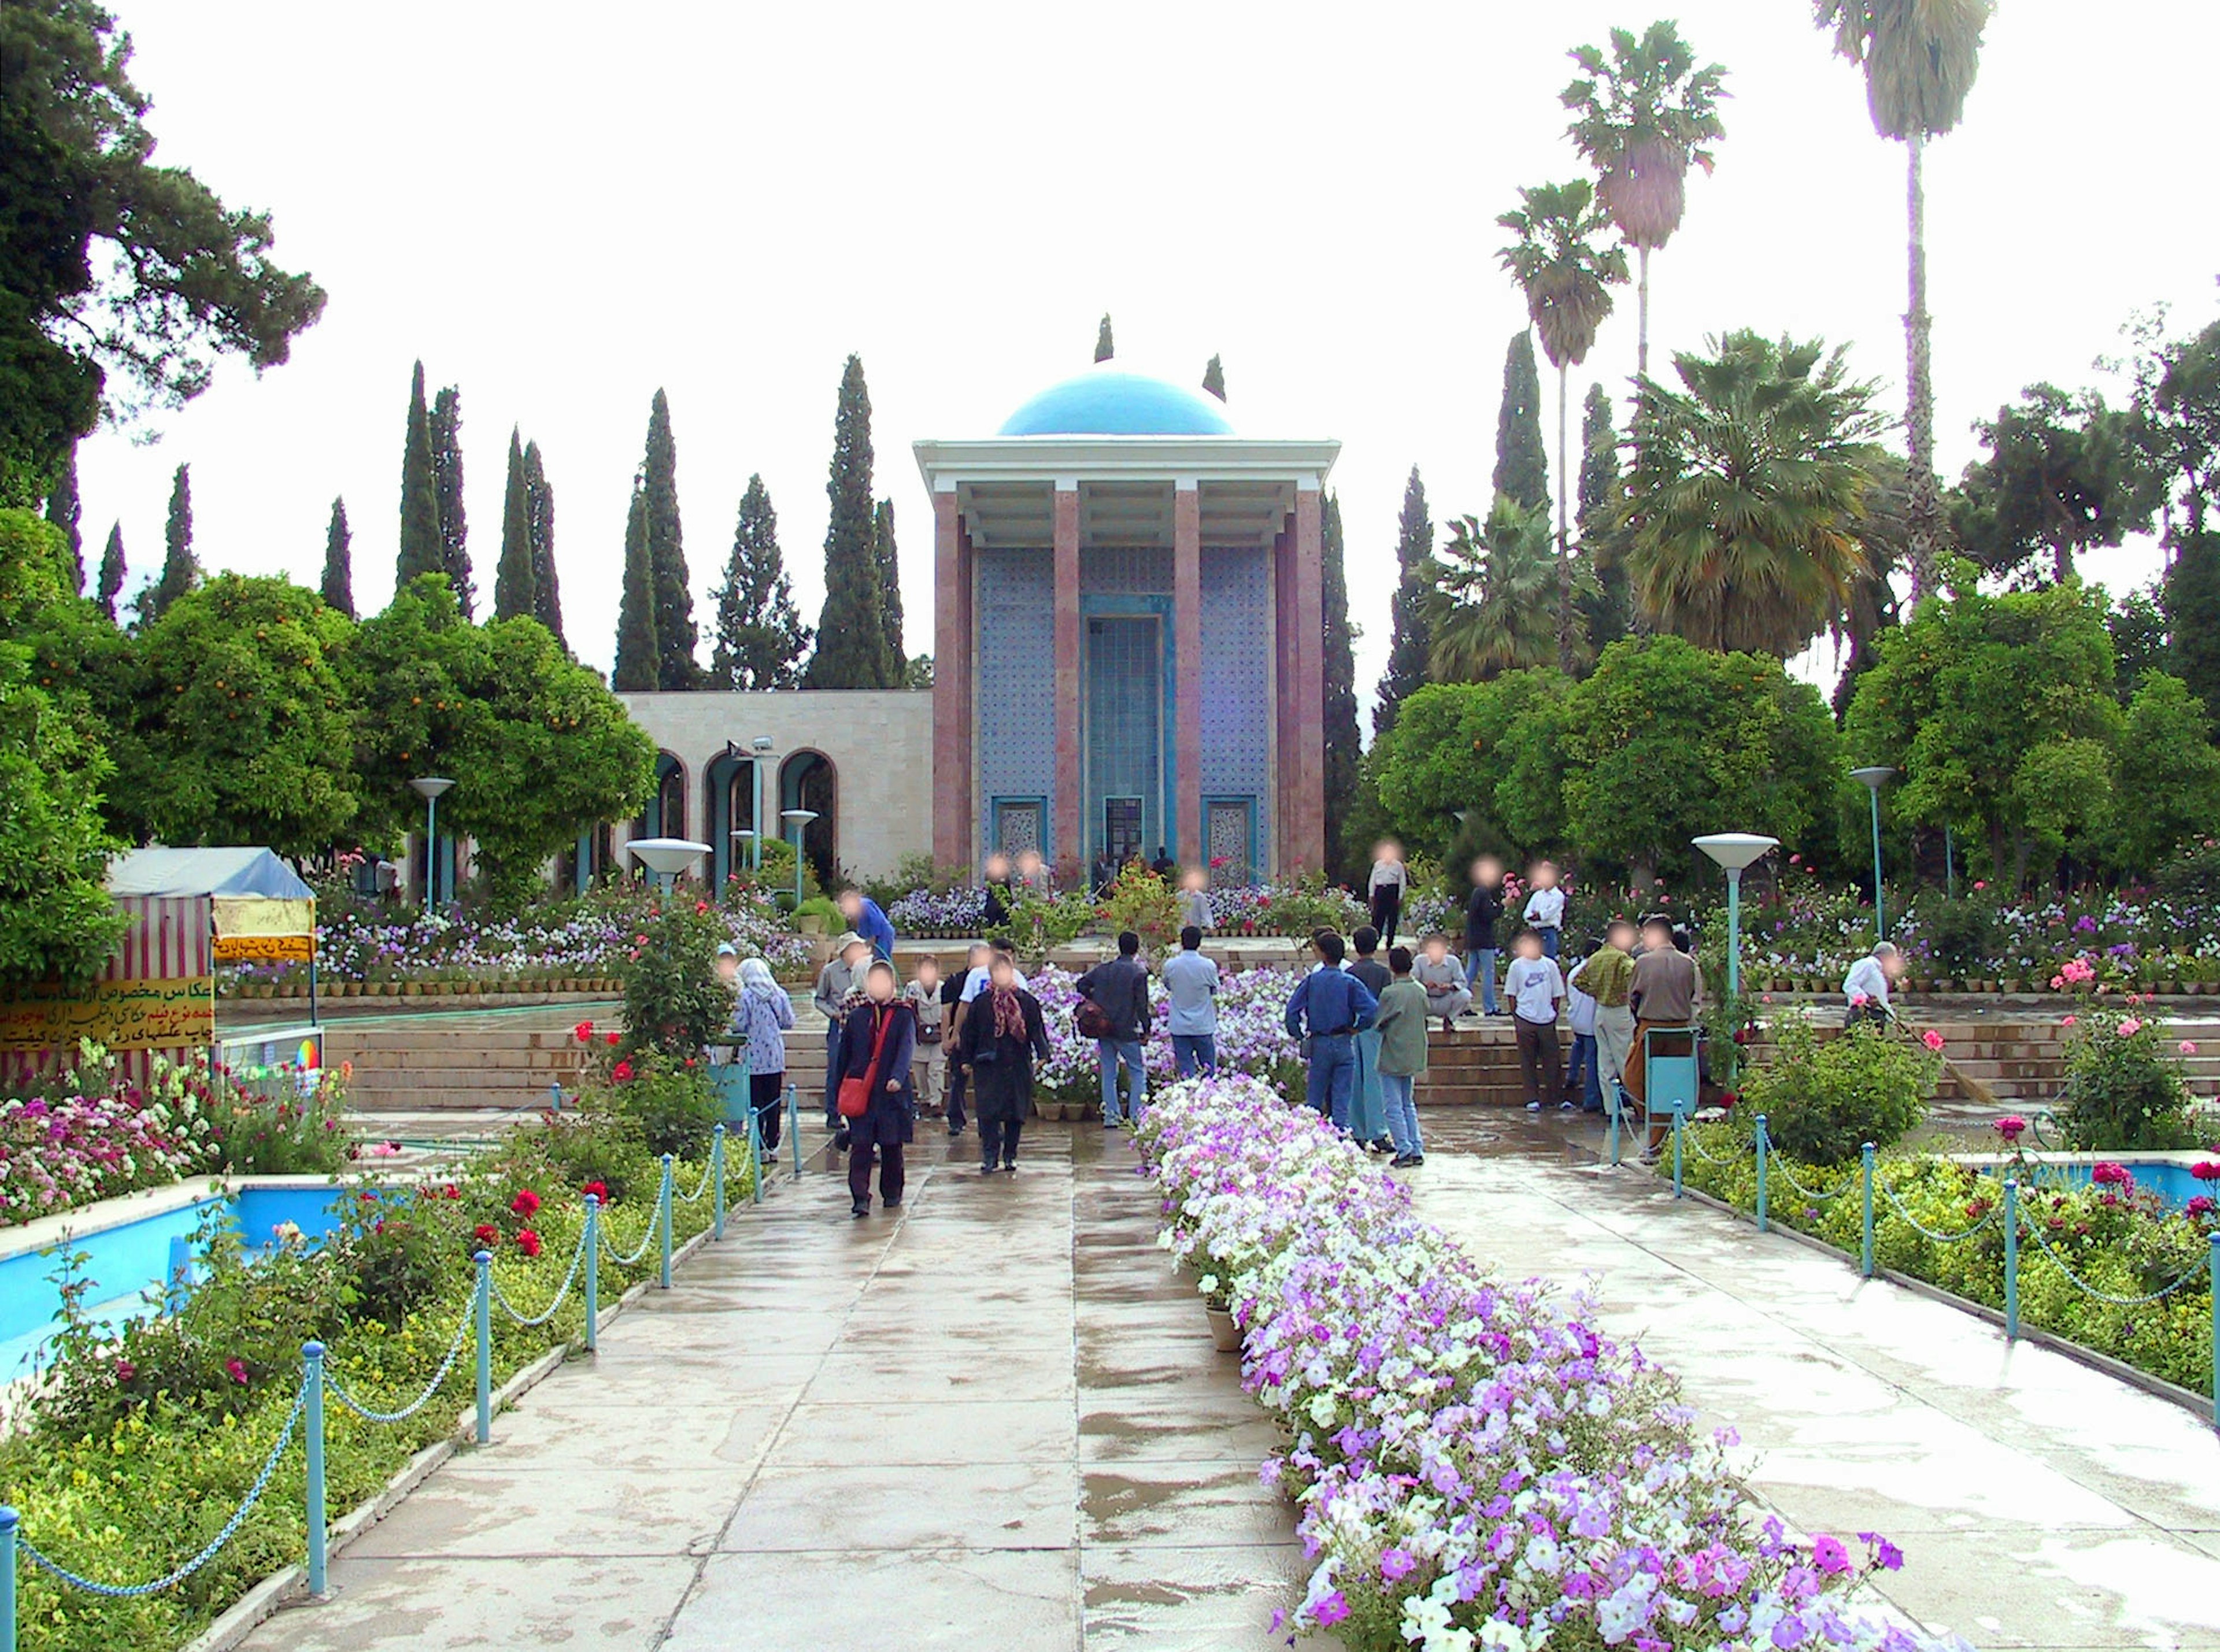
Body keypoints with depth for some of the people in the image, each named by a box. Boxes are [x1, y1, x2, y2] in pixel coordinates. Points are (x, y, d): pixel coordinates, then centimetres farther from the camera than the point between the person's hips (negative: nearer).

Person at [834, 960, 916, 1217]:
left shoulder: (903, 1015, 1)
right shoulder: (855, 1016, 7)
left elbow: (906, 1048, -13)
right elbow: (845, 1054, 12)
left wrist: (897, 1077, -30)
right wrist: (840, 1091, 11)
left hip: (892, 1092, -1)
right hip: (860, 1092, 1)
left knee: (892, 1147, 8)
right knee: (860, 1147, -7)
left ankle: (892, 1194, 24)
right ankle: (860, 1198, -10)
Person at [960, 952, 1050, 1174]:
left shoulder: (1027, 1001, 3)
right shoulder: (981, 1003, 2)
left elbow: (1037, 1030, 4)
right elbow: (970, 1033, 6)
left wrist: (1042, 1054, -7)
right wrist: (967, 1060, 4)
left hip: (1019, 1066, 1)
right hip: (989, 1066, -1)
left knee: (1016, 1112, 7)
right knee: (988, 1112, -7)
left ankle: (1010, 1155, 19)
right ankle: (990, 1157, -3)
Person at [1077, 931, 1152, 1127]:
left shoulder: (1103, 968, 5)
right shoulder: (1139, 973, -10)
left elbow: (1081, 985, 8)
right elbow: (1142, 1005, -11)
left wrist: (1094, 1000, 13)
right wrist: (1146, 1029, -3)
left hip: (1103, 1028, 5)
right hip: (1126, 1030, -5)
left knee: (1108, 1073, 11)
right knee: (1137, 1073, 7)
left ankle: (1110, 1116, 11)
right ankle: (1137, 1116, 1)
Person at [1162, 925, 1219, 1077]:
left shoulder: (1171, 965, -10)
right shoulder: (1208, 966, -13)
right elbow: (1215, 990, 2)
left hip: (1179, 1027, 1)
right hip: (1203, 1026, -1)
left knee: (1185, 1070, 5)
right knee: (1209, 1069, 12)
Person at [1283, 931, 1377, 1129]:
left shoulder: (1311, 980, -4)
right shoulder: (1351, 982, -6)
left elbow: (1292, 1009, -7)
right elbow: (1372, 1010, -15)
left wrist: (1299, 1034, 5)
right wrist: (1355, 1029, 0)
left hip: (1319, 1044, 1)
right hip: (1344, 1044, 0)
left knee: (1314, 1097, 10)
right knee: (1342, 1099, 4)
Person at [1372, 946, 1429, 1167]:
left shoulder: (1390, 993, -18)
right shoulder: (1421, 991, 2)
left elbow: (1379, 1023, -10)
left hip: (1393, 1058, -7)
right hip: (1414, 1056, 7)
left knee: (1394, 1107, 1)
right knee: (1409, 1104, 17)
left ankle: (1405, 1151, 0)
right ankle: (1417, 1150, 15)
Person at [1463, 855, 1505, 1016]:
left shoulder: (1475, 893, 12)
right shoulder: (1484, 893, -16)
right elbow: (1488, 916, -23)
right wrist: (1502, 906, -14)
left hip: (1472, 940, 9)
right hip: (1484, 940, -9)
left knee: (1471, 972, 11)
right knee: (1488, 973, -3)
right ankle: (1489, 1008, -1)